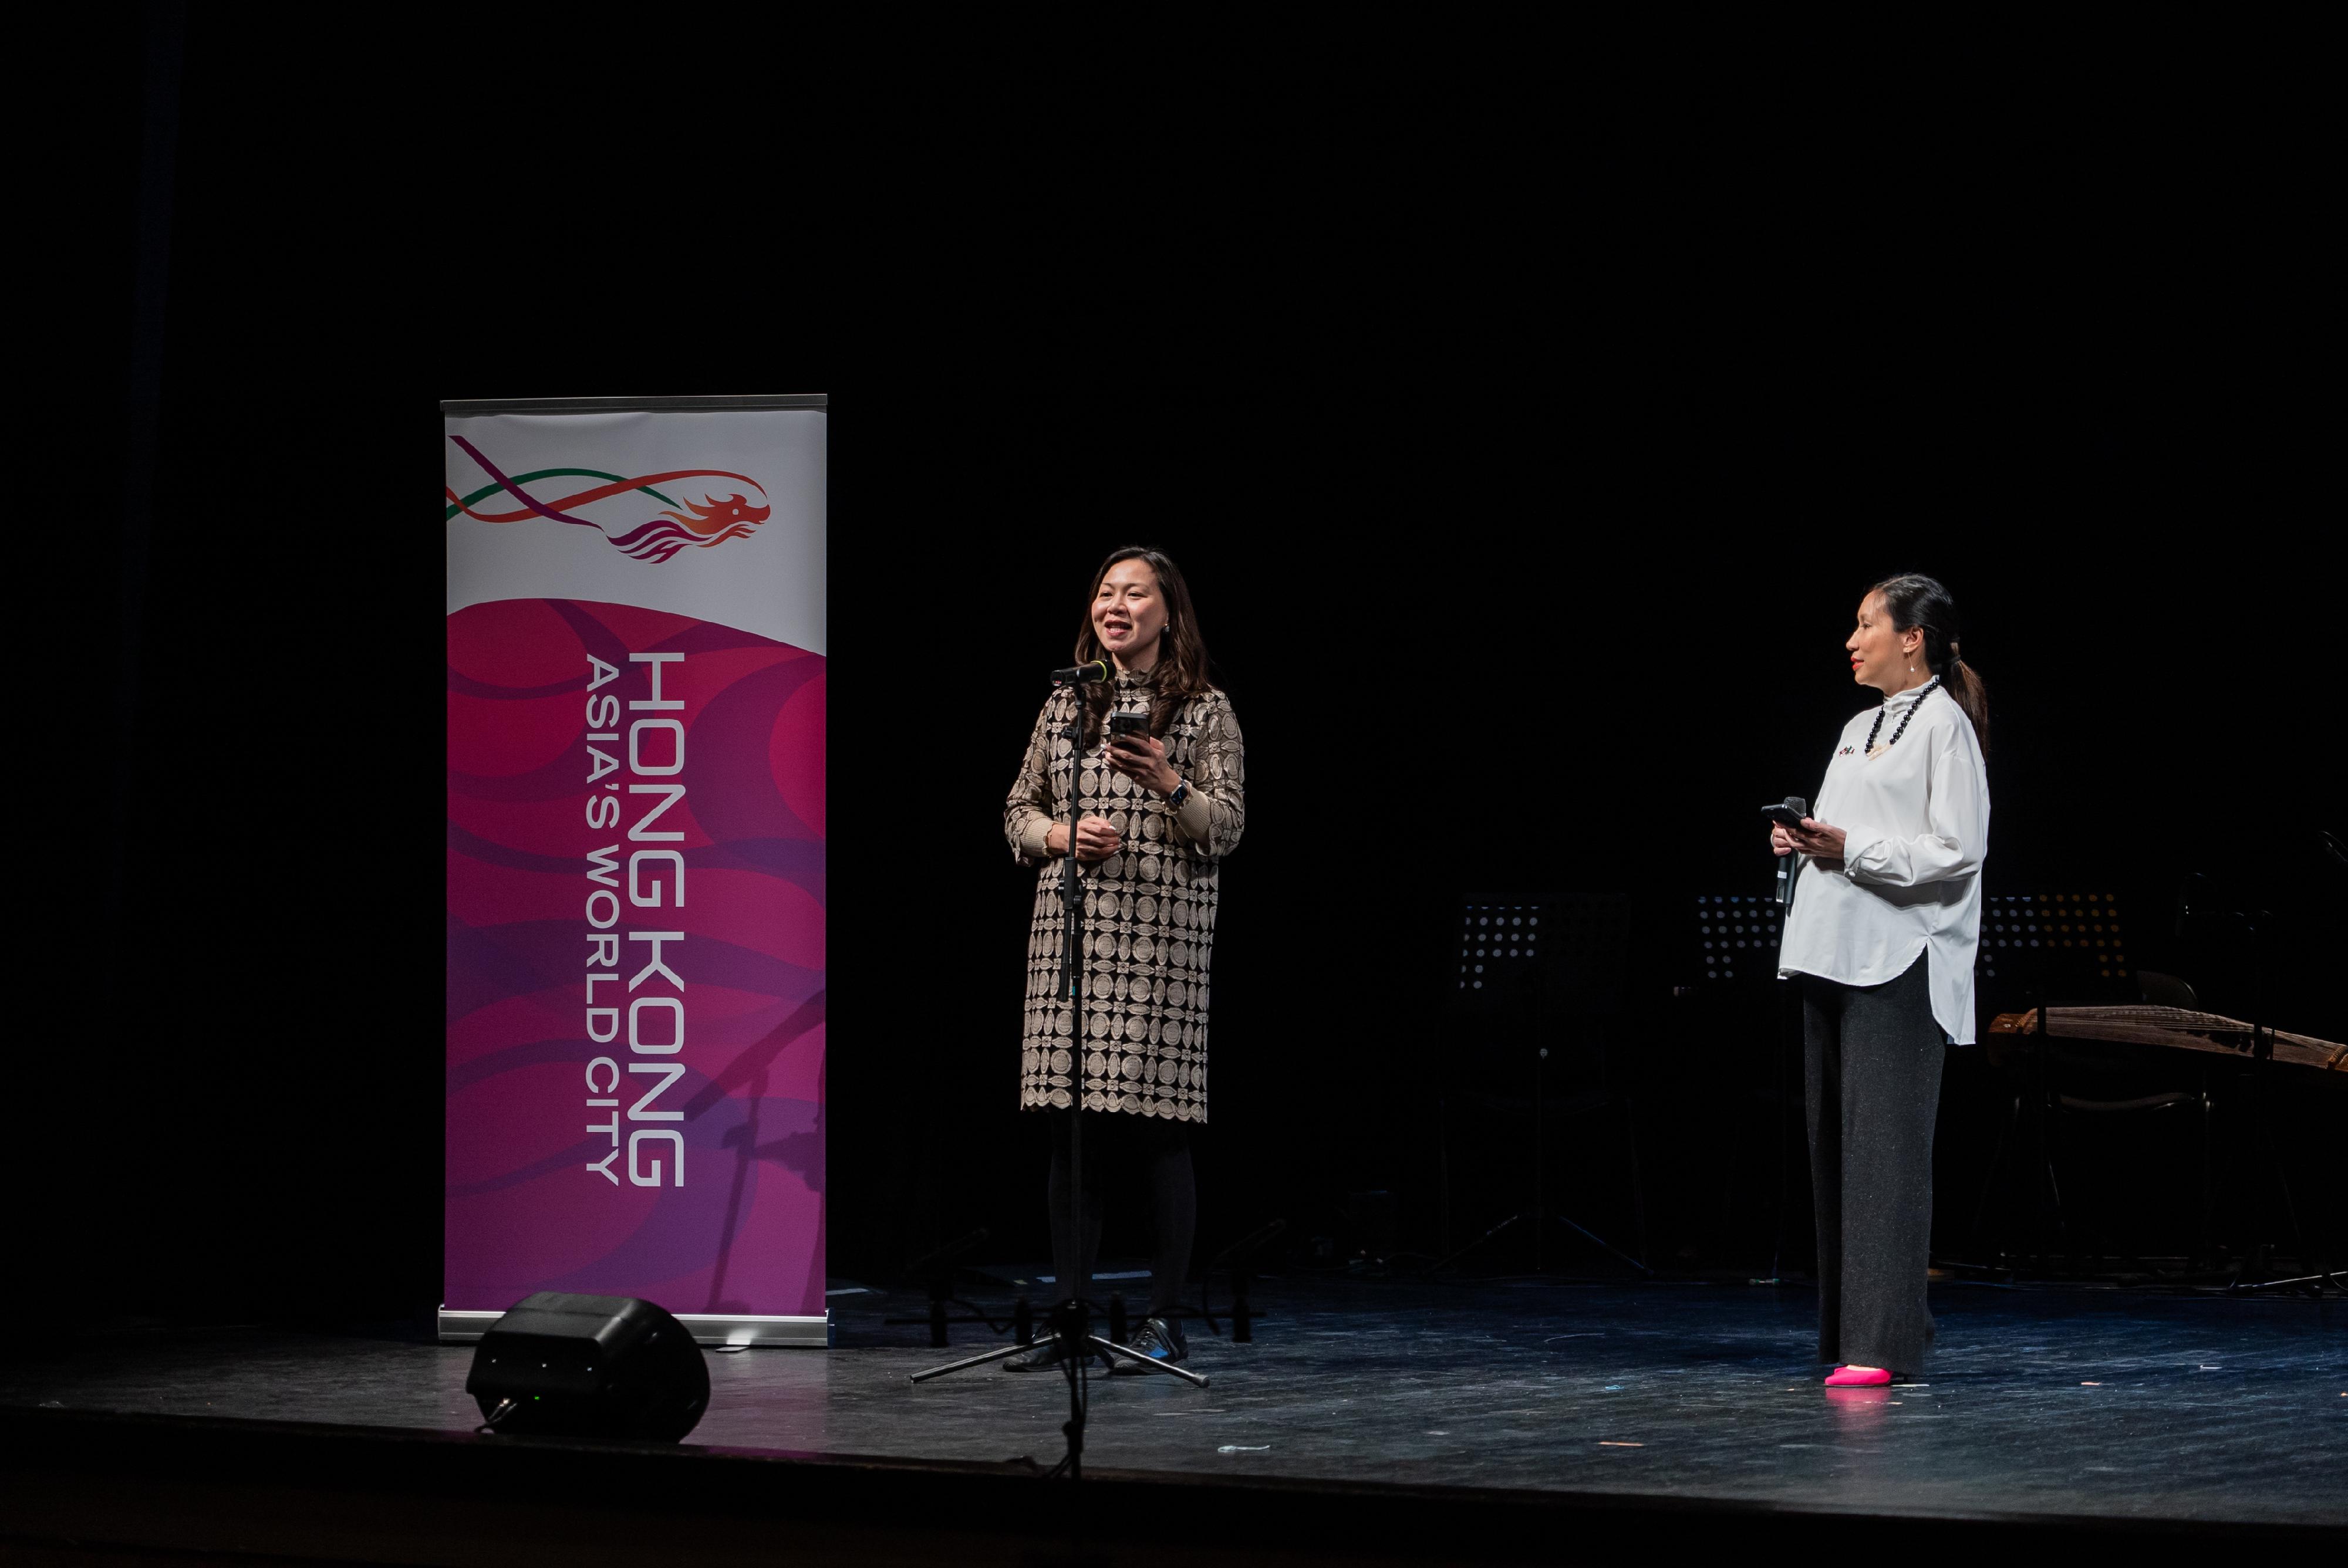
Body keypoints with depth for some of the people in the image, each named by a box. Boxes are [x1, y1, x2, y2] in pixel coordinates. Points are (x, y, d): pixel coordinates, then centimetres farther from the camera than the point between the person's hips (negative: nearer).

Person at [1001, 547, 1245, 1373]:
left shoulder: (1206, 711, 3)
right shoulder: (1066, 705, 15)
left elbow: (1227, 828, -2)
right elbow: (1019, 811, 17)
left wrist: (1168, 785, -19)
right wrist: (1064, 835, -4)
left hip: (1162, 936, -4)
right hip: (1069, 930, 4)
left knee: (1156, 1126, -6)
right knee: (1072, 1126, 2)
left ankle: (1164, 1321, 1)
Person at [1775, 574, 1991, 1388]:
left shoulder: (1943, 725, -6)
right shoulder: (1859, 729, 19)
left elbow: (1956, 853, -13)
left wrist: (1850, 850, -19)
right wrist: (1801, 842, 4)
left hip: (1900, 967, -9)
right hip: (1834, 955, 9)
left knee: (1885, 1146, -11)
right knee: (1834, 1145, 8)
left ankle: (1883, 1342, -13)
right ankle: (1845, 1331, 12)